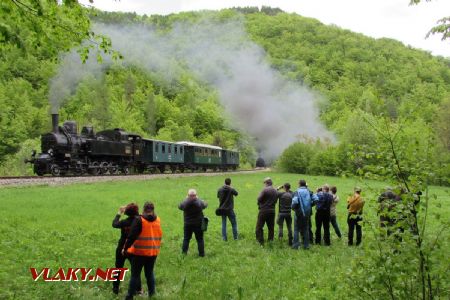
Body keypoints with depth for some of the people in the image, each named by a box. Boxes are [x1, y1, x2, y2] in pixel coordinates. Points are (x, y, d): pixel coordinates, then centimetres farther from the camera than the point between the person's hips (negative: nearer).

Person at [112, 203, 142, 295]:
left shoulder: (124, 222, -20)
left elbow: (114, 224, -5)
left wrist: (119, 213, 3)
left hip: (122, 249, -2)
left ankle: (115, 288, 20)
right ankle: (138, 289, 19)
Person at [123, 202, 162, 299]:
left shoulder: (139, 220, -13)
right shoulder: (158, 220, 3)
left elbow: (132, 236, -15)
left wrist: (125, 248, -6)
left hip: (140, 252, -4)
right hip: (153, 252, 4)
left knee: (135, 274, 3)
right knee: (150, 273, 17)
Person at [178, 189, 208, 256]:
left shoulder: (185, 203, -17)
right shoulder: (199, 203, -16)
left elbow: (179, 206, 4)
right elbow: (205, 205, 5)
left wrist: (186, 199, 14)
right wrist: (197, 199, 20)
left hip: (188, 224, 1)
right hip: (198, 224, -1)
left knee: (186, 239, 16)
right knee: (200, 239, 11)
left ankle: (184, 252, 21)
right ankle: (201, 253, 16)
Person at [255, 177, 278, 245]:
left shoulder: (265, 190, -12)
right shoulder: (276, 191, 9)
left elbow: (259, 199, -13)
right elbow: (275, 201, 10)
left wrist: (260, 205, 6)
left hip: (264, 210, -6)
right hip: (272, 211, 6)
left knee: (259, 227, 2)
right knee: (271, 227, 15)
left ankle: (260, 242, -2)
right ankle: (270, 240, 19)